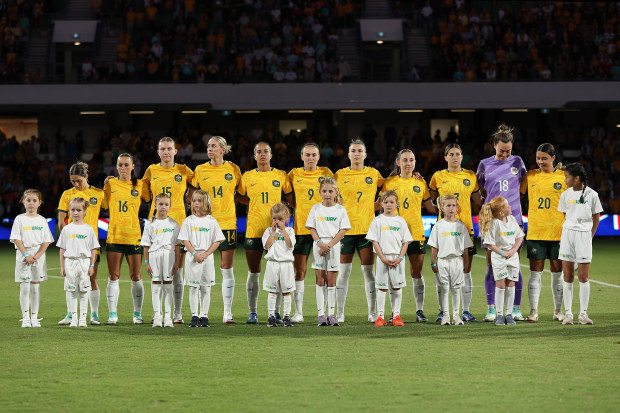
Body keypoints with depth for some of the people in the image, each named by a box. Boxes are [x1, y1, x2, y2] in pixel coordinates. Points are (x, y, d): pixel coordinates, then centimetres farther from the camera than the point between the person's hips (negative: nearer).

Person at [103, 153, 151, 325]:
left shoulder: (140, 185, 5)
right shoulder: (110, 184, 7)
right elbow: (104, 205, 18)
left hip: (134, 236, -1)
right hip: (114, 236, 1)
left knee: (136, 277, 1)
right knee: (113, 277, -1)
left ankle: (137, 313, 11)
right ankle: (112, 314, 3)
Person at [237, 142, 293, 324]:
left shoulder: (281, 176, 4)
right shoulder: (247, 177, 5)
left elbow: (290, 199, 13)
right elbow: (242, 198, 17)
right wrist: (258, 203, 7)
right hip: (253, 230, 0)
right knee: (253, 273, 2)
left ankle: (276, 312, 7)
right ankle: (252, 312, 8)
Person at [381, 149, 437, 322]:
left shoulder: (420, 183, 10)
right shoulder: (389, 183, 5)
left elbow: (430, 207, 15)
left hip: (415, 232, 1)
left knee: (417, 272, 1)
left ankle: (420, 311, 6)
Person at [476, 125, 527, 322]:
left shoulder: (517, 162, 6)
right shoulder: (485, 165, 5)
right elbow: (479, 189, 17)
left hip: (514, 219, 0)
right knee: (491, 265, -1)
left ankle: (516, 309, 5)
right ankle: (491, 309, 3)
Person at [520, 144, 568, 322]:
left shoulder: (563, 177, 2)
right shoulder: (530, 176, 6)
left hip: (558, 232, -1)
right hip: (535, 232, 1)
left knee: (557, 272, 5)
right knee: (535, 271, -2)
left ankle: (558, 311, 15)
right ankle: (534, 311, 1)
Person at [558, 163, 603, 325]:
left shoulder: (591, 194, -1)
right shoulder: (566, 195, 7)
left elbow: (596, 218, 6)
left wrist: (590, 236, 0)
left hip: (584, 234, -2)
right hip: (567, 234, 2)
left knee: (584, 277, -2)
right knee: (568, 276, 1)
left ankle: (583, 314, 3)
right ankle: (568, 313, 4)